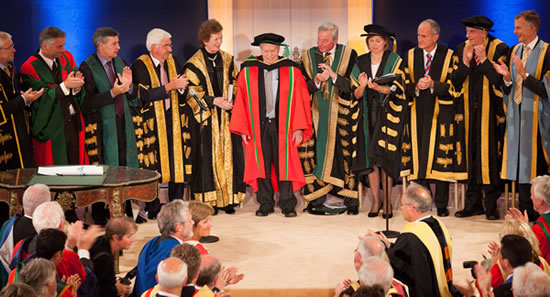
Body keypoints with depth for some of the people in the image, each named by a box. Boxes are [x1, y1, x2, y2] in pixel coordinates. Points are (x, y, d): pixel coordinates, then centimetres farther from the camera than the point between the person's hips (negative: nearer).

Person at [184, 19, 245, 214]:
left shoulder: (227, 60, 10)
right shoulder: (194, 64, -2)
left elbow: (235, 85, 15)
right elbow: (192, 94, -5)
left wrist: (232, 100, -5)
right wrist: (214, 100, -15)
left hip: (227, 117, 4)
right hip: (206, 118, -3)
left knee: (229, 155, 0)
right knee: (207, 158, -3)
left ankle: (228, 199, 7)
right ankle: (208, 200, 3)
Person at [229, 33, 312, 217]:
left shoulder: (291, 71, 1)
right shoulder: (248, 71, 4)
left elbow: (300, 100, 0)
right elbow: (241, 101, 3)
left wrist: (298, 128, -6)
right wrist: (243, 129, -3)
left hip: (283, 126, -1)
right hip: (258, 126, 1)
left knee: (284, 165, 2)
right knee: (261, 165, 5)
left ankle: (287, 205, 11)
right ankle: (265, 204, 16)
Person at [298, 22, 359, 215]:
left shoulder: (349, 55, 2)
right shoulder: (308, 57, 8)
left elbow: (354, 86, -5)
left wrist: (333, 75, -15)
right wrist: (317, 81, -14)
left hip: (341, 115, -2)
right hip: (316, 114, 2)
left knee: (346, 155, -5)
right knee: (317, 154, -3)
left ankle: (351, 202, 2)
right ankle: (317, 199, 5)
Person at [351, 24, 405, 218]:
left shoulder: (394, 61, 1)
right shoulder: (361, 62, 10)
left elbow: (395, 88, -10)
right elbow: (356, 94, 6)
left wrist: (377, 87, -26)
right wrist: (362, 86, -16)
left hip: (387, 113, -3)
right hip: (368, 114, 3)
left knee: (384, 157, -9)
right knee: (369, 158, -1)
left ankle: (387, 202, -1)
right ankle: (376, 200, 8)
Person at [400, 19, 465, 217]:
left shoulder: (449, 56, 0)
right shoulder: (410, 56, 9)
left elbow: (452, 86, -5)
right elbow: (405, 86, 5)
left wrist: (433, 85, -20)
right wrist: (417, 87, -15)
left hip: (441, 115, -2)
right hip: (418, 114, 3)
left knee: (441, 160, -3)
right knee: (418, 158, 1)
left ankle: (441, 205, 5)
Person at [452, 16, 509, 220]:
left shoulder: (499, 49, -4)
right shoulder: (462, 49, 8)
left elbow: (501, 81, -13)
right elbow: (456, 82, 3)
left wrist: (484, 60, -17)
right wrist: (466, 62, -11)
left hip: (490, 111, -4)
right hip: (469, 110, 4)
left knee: (490, 154, -4)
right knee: (471, 154, 4)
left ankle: (491, 205, 3)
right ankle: (473, 204, 10)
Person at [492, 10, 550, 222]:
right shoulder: (515, 50, 11)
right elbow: (508, 89, 12)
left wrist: (524, 75, -22)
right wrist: (507, 77, -9)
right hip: (516, 115, 6)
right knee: (521, 163, 9)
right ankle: (525, 210, 17)